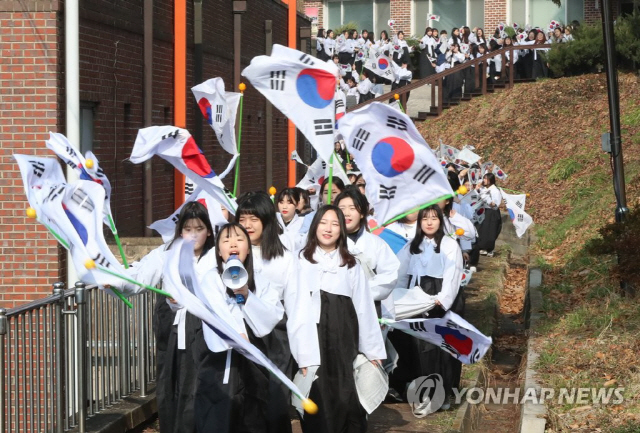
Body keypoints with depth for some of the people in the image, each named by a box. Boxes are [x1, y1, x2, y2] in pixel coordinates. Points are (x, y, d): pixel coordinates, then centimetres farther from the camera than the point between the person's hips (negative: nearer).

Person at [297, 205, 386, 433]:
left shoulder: (351, 264, 9)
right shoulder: (301, 260, 5)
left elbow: (364, 307, 7)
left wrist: (373, 349, 3)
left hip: (342, 337, 1)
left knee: (344, 394, 0)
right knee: (315, 396, 0)